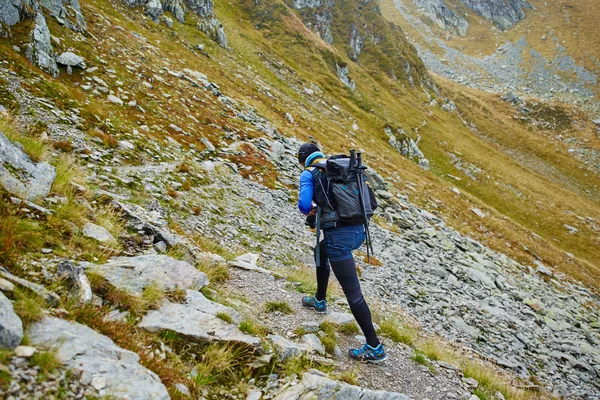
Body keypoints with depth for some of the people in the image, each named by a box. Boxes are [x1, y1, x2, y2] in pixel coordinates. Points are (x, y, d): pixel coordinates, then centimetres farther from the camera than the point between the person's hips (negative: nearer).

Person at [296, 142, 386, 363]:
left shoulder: (308, 174, 0)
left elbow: (304, 205, -14)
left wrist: (311, 210, 12)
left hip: (338, 235, -7)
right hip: (358, 230, 8)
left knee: (353, 292, -3)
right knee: (321, 252, 35)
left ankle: (375, 347, 1)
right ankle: (320, 300, 48)